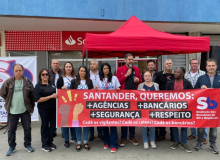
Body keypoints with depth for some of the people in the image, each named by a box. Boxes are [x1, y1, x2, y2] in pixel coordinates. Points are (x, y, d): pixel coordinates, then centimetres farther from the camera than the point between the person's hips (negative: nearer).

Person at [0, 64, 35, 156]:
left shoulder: (28, 82, -2)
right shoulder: (8, 82, -5)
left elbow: (32, 95, 3)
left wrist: (32, 106, 5)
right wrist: (10, 101, 5)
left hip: (25, 110, 1)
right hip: (12, 111, 0)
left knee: (27, 128, 10)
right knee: (11, 129, 10)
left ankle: (27, 145, 26)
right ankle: (12, 147, 26)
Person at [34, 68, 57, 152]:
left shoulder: (52, 84, 8)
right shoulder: (38, 86, -7)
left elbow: (56, 92, 24)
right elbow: (38, 100, -15)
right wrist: (51, 96, -21)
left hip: (53, 108, 5)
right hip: (44, 109, -5)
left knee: (53, 124, 10)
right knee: (45, 125, 7)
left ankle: (50, 142, 26)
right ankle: (44, 144, 20)